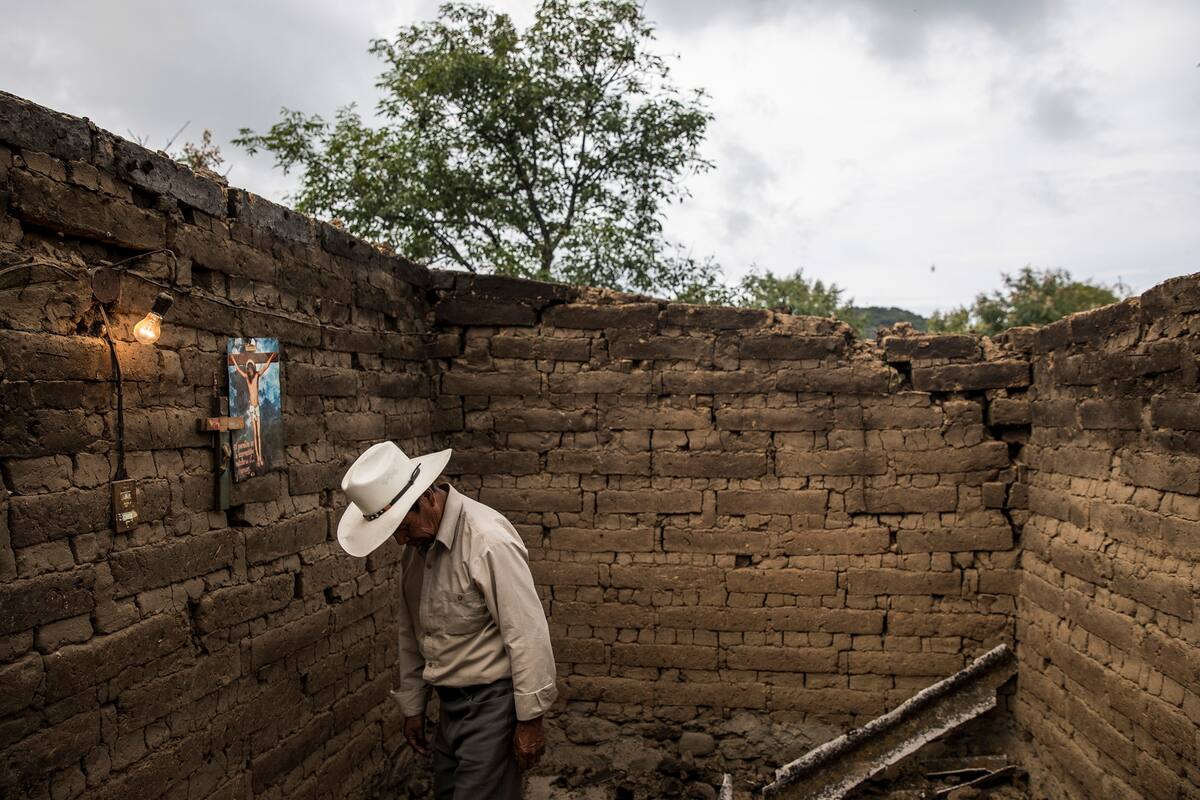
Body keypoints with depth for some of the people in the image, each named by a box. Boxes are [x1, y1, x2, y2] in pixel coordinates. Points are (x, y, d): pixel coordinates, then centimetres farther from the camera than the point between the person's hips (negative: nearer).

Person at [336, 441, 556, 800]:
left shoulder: (487, 540, -24)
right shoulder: (416, 545, 3)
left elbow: (527, 634, -22)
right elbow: (412, 632, 13)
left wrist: (530, 719, -17)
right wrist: (412, 706, 18)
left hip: (492, 703, -8)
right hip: (450, 703, 8)